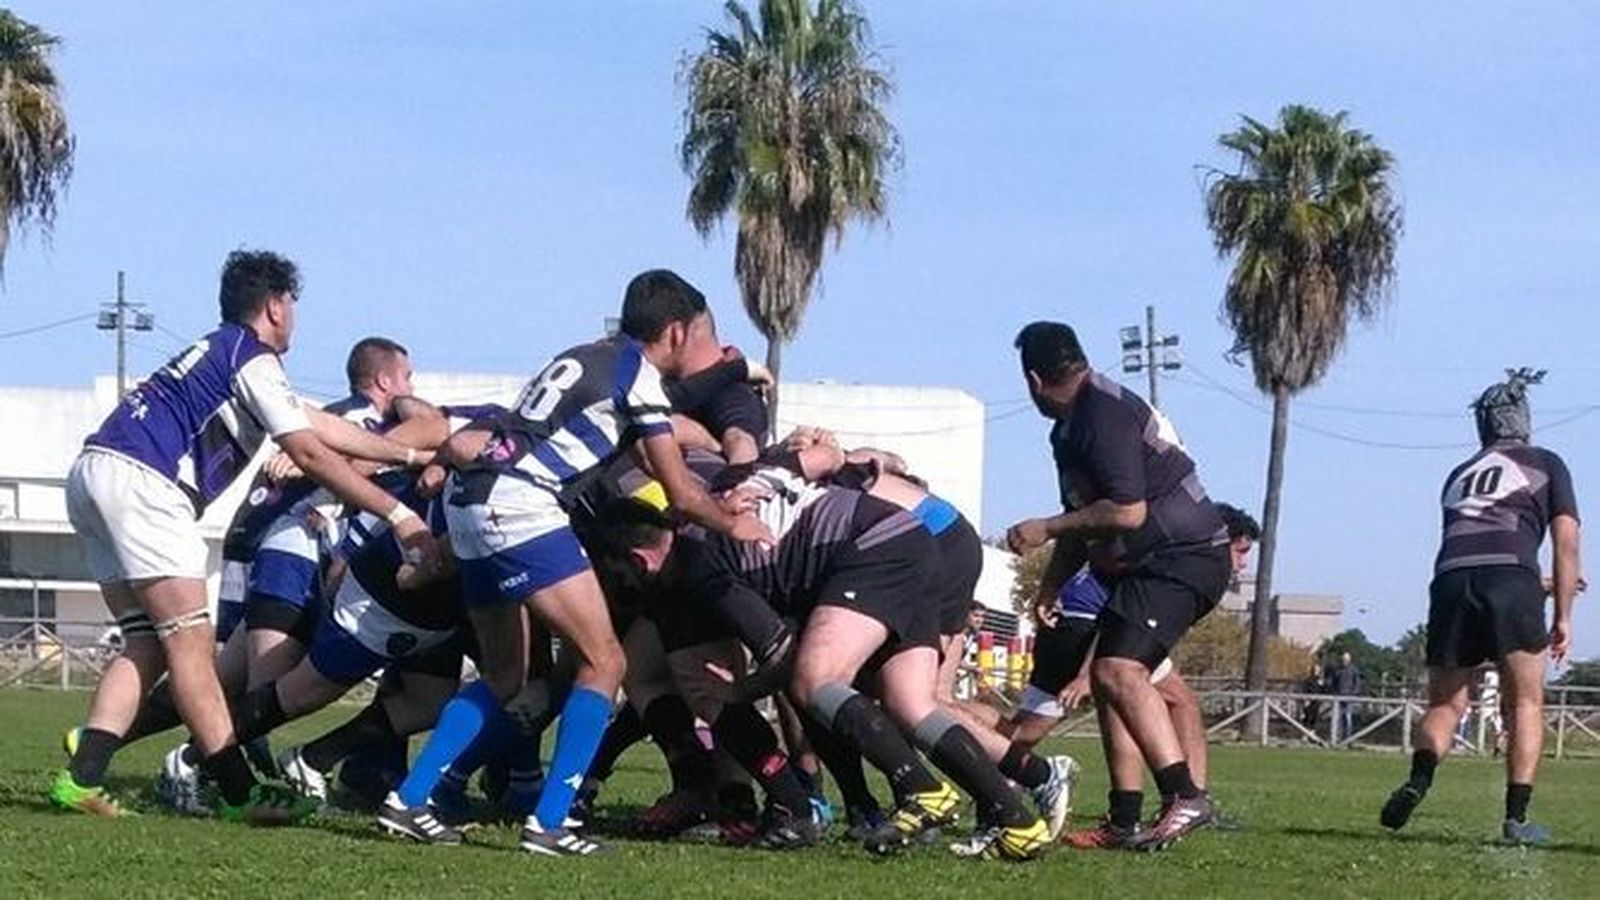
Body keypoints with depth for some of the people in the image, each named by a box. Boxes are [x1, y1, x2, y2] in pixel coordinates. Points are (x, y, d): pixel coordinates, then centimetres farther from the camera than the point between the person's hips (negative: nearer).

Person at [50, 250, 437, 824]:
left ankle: (82, 777, -1)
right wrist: (398, 514, -5)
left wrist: (409, 455, 33)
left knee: (149, 642, 9)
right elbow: (311, 455, -7)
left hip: (93, 473, 10)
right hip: (139, 480, -10)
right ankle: (239, 791, -8)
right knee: (190, 638, -8)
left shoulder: (221, 351, 27)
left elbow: (322, 426, 30)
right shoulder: (253, 358, -1)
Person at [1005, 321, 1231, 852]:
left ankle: (1185, 798, -28)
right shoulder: (1075, 424, 15)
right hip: (1145, 565, 11)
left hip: (1182, 558, -11)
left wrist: (1047, 529, -16)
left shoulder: (1104, 414, -18)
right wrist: (1050, 586, 21)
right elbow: (1086, 519, 26)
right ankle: (1126, 819, 14)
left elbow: (1127, 511, -25)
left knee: (1120, 670, -23)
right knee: (1108, 676, 11)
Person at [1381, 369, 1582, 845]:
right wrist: (1563, 616, 11)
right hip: (1510, 578, -3)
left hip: (1451, 578, 3)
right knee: (1526, 703, 9)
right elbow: (1566, 542, 9)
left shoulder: (1460, 474, 31)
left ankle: (1419, 779, -17)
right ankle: (1516, 818, 0)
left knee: (1445, 704, 11)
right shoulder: (1546, 464, 20)